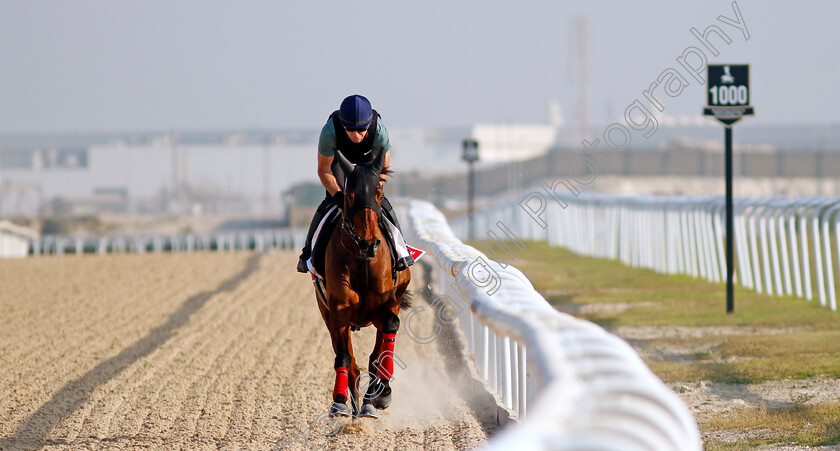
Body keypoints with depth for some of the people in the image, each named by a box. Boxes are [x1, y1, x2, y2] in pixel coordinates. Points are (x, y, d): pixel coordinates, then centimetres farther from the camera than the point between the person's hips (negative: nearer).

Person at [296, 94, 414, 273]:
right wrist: (338, 195, -41)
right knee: (331, 201, -14)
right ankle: (308, 250, 3)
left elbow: (382, 170, -26)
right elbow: (324, 171, -28)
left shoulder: (379, 131, -40)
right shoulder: (330, 131, -42)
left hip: (367, 157, 1)